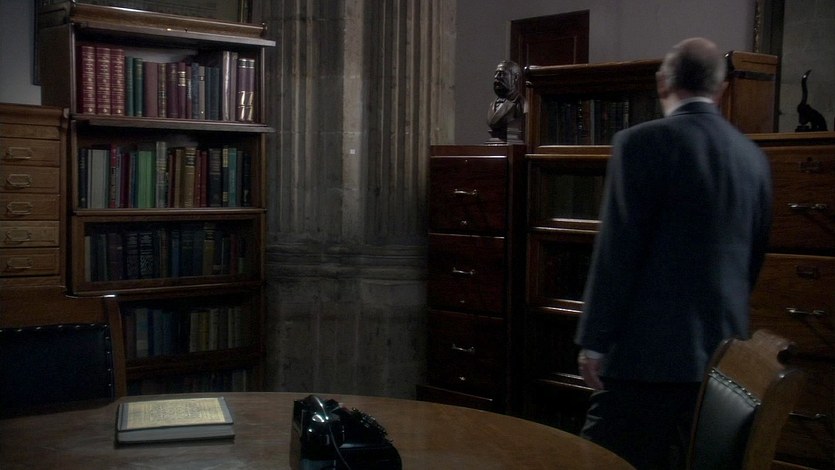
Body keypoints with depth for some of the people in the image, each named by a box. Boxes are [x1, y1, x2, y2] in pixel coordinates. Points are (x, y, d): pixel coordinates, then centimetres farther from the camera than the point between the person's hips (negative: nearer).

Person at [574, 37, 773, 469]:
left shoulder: (642, 143, -9)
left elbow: (617, 252, -12)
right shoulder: (753, 156, 9)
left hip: (649, 351, -6)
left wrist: (594, 342, -6)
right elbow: (754, 258, 15)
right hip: (724, 351, 7)